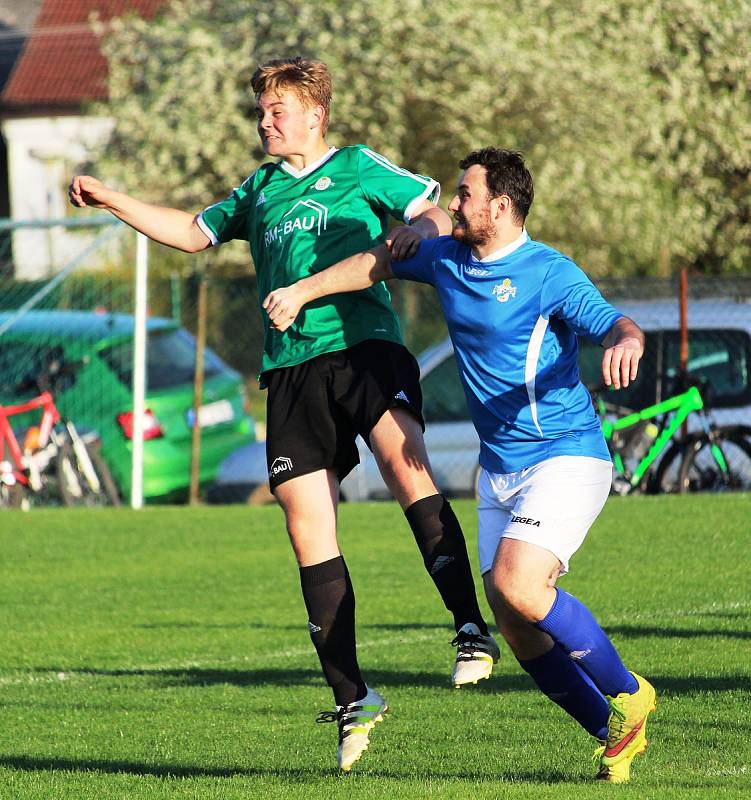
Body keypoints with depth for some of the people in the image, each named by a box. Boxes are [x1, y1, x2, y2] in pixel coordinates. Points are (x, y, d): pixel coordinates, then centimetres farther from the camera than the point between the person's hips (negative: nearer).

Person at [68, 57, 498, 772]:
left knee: (402, 458, -33)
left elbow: (437, 215, 7)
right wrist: (112, 201, 31)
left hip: (364, 346, -5)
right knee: (307, 524, -4)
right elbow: (195, 232, 37)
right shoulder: (259, 190, 26)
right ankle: (352, 699, 2)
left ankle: (470, 627, -33)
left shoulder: (359, 169, 11)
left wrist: (417, 230, -15)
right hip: (290, 370, 5)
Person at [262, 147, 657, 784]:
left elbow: (616, 324, -24)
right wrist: (302, 291, 26)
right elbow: (380, 261, 26)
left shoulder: (548, 274, -14)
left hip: (566, 459, -8)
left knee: (516, 585, -26)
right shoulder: (447, 259, 8)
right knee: (518, 631, -1)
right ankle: (616, 735, 13)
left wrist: (625, 343, -47)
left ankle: (628, 694, -7)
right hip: (499, 469, 8)